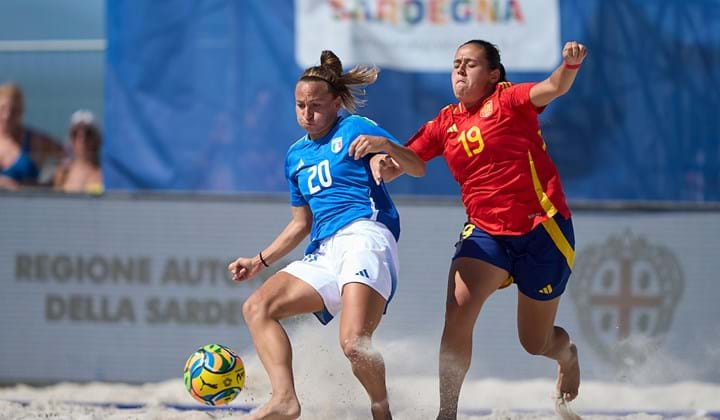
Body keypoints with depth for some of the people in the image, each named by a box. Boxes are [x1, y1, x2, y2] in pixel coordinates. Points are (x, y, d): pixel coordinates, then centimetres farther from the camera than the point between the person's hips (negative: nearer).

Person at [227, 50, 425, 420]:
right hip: (324, 252, 8)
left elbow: (417, 169, -2)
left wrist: (384, 145, -21)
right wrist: (260, 261, 26)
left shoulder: (354, 129, 6)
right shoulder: (296, 157, 25)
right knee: (257, 308, -10)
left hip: (365, 237, -8)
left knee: (354, 342, -26)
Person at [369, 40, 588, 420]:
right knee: (457, 313, -23)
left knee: (535, 344, 7)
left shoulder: (507, 100, -5)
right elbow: (396, 165, 7)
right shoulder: (445, 124, 7)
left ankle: (566, 353, 45)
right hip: (485, 231, 4)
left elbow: (554, 88, -23)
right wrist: (381, 161, -17)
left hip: (542, 229, -4)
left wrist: (570, 64, -45)